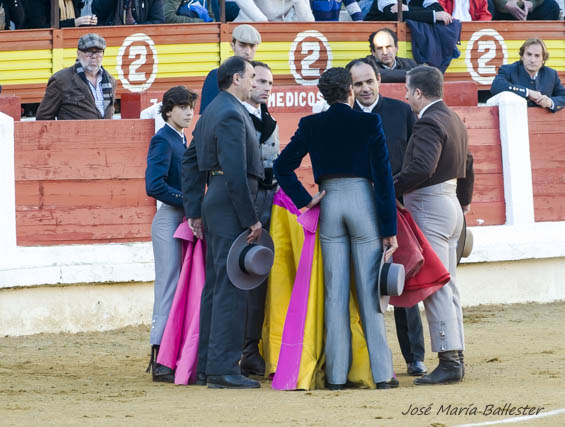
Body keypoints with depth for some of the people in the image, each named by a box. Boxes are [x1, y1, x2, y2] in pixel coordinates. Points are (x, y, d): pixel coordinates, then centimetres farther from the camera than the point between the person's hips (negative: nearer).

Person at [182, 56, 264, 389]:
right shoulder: (231, 115, -15)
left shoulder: (213, 111, 17)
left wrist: (194, 210, 18)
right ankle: (223, 369, -10)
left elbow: (191, 161, 19)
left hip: (214, 200, 10)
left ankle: (206, 366, 17)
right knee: (231, 288, -9)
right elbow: (235, 172, -21)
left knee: (215, 286, 13)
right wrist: (251, 219, -19)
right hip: (230, 204, -10)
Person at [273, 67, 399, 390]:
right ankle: (381, 372, 1)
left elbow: (283, 166, 2)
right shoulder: (369, 123, -6)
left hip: (330, 203, 2)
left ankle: (337, 373, 4)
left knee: (335, 292, 6)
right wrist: (389, 228, -5)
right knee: (369, 291, 1)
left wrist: (305, 200, 4)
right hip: (363, 200, -2)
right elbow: (383, 177, -7)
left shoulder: (311, 126, 2)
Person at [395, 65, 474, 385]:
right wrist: (464, 202, 34)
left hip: (430, 208, -10)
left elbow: (421, 168, -29)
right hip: (450, 206, 10)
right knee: (447, 286, 13)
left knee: (436, 288, -9)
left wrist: (390, 190, -22)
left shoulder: (429, 123, -17)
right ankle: (456, 358, 15)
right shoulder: (453, 120, 15)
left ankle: (449, 363, -10)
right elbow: (467, 165, 25)